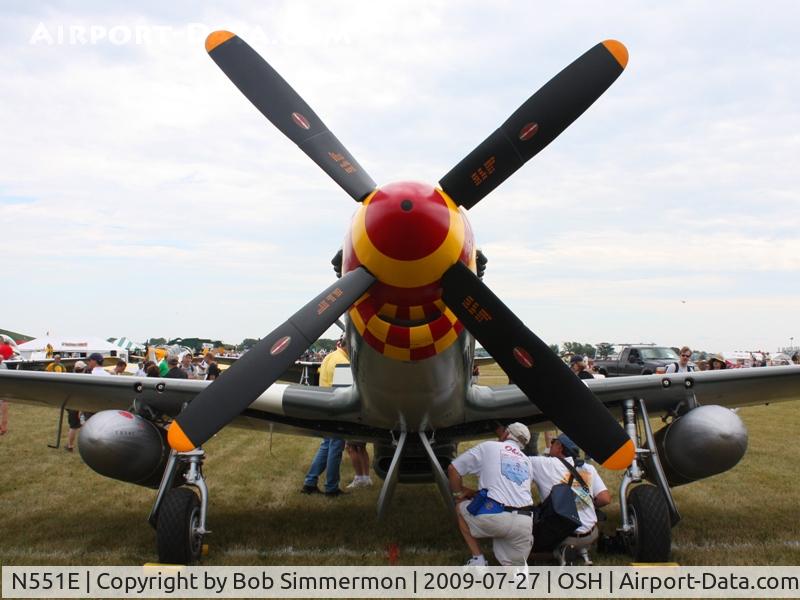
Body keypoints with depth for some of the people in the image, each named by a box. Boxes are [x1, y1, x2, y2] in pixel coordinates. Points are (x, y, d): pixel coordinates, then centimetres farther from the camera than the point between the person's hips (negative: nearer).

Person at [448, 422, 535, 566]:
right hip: (525, 522, 5)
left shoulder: (488, 447, 11)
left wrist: (459, 493, 29)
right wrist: (474, 493, 36)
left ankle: (478, 560, 13)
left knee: (461, 508, 25)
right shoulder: (526, 461, 26)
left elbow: (453, 469, 13)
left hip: (494, 515, -4)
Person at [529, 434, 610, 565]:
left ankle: (561, 549, 0)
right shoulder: (588, 469, 6)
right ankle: (583, 551, 11)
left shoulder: (544, 464, -6)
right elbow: (605, 499, 0)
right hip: (590, 536, 5)